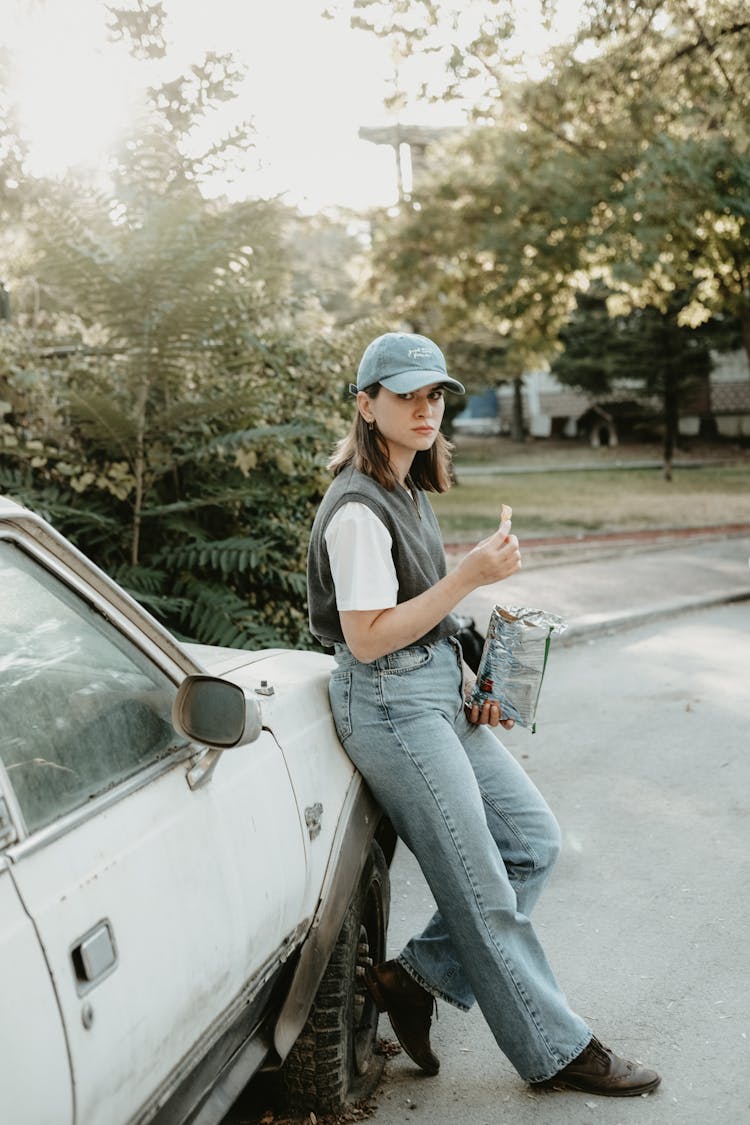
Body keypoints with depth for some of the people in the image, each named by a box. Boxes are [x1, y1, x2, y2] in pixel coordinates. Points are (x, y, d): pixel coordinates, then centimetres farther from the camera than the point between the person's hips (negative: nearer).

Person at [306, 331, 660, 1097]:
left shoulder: (407, 492, 12)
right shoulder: (358, 509, -17)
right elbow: (366, 637, -21)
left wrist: (469, 686, 10)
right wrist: (469, 575, -24)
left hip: (437, 694, 10)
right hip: (389, 704, -10)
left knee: (533, 840, 9)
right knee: (484, 891, 0)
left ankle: (416, 978, 14)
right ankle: (557, 1051, 14)